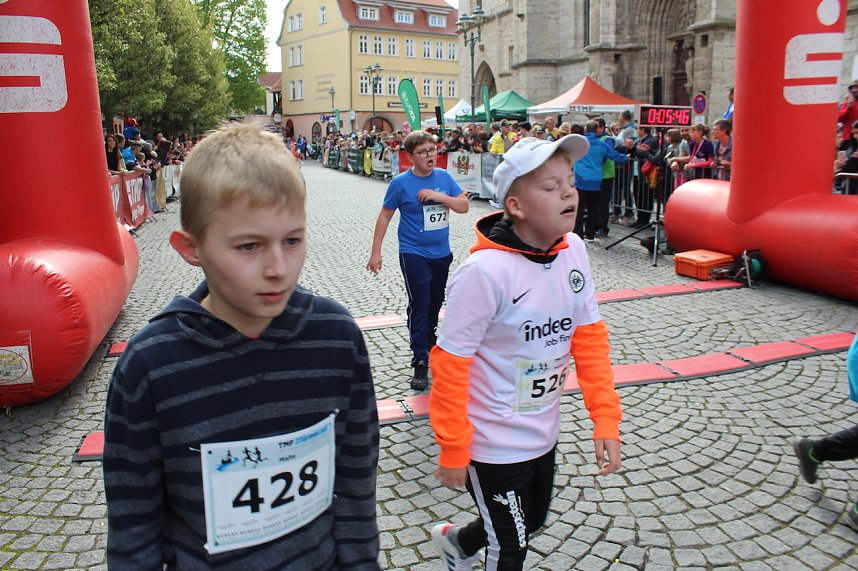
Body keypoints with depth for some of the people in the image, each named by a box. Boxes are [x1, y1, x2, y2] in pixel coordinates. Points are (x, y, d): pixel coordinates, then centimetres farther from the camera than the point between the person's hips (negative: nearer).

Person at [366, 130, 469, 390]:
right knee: (419, 305, -6)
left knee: (435, 302, 19)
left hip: (442, 253, 5)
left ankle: (429, 341, 44)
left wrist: (440, 196, -19)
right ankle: (420, 361, 1)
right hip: (414, 254, -4)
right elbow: (385, 216, -4)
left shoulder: (444, 177, 1)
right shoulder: (401, 183, -10)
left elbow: (464, 206, -1)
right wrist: (375, 252, -6)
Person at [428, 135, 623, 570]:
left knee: (532, 520, 29)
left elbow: (589, 336, -1)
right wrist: (453, 451, -14)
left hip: (543, 433, 7)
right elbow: (449, 363, -21)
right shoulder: (486, 270, -28)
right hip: (492, 445, -7)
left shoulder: (573, 250, -8)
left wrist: (606, 419, -5)